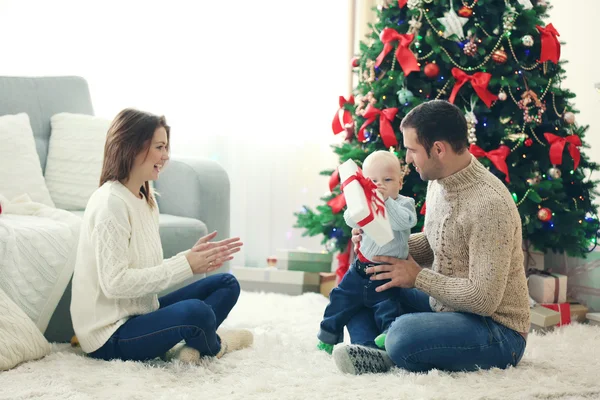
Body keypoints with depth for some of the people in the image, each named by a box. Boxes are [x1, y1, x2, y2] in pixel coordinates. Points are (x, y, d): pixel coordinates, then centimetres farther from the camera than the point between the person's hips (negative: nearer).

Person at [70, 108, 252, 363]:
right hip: (111, 334, -10)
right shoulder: (110, 203, -18)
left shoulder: (146, 200, 11)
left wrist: (193, 257, -5)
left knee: (226, 284, 9)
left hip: (140, 313, 10)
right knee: (195, 311, -32)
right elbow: (115, 282, -24)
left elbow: (150, 272, 10)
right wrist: (185, 265, -20)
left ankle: (193, 344, -15)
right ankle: (214, 346, 2)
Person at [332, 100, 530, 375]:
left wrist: (418, 277, -17)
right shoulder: (439, 181, 4)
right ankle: (376, 357, -17)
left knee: (403, 335, -37)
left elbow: (484, 298, -27)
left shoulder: (489, 204, -26)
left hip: (498, 332, -10)